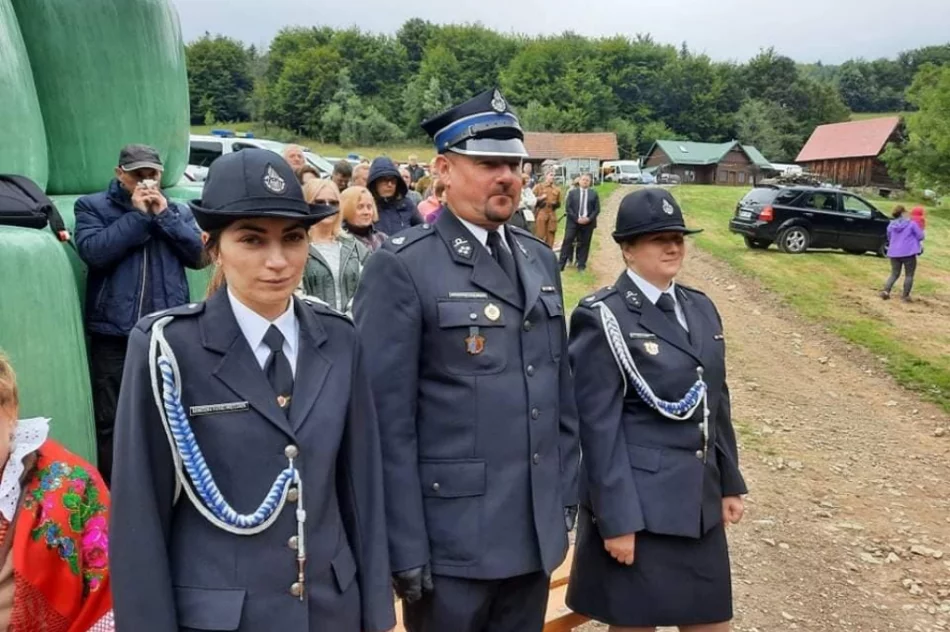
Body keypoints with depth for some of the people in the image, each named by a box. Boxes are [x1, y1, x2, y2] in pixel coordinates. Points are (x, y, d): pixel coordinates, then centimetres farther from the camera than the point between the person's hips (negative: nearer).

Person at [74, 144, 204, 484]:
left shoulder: (178, 210, 13)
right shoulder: (92, 206, 4)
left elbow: (199, 255, -1)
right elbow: (92, 251, -13)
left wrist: (164, 215, -7)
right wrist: (138, 215, -11)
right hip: (113, 334, -2)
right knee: (111, 422, 5)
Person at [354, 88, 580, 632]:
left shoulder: (540, 258, 8)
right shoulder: (403, 267, -12)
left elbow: (561, 388, 12)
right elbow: (388, 419, -14)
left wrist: (566, 493, 12)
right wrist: (406, 546, -13)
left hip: (536, 532, 6)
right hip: (452, 538, -6)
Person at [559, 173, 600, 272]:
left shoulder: (594, 194, 8)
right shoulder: (572, 192, 6)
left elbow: (597, 209, 3)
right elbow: (568, 208, -1)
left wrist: (589, 219, -11)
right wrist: (577, 219, -12)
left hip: (588, 222, 1)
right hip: (573, 221, -1)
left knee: (584, 244, 4)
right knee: (567, 241, -6)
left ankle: (581, 265, 11)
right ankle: (561, 264, -4)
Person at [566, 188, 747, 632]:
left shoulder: (700, 308, 9)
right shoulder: (603, 318, -13)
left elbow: (717, 402, 15)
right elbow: (598, 425, -16)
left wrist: (729, 482, 15)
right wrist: (616, 519, -17)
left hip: (700, 497, 7)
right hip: (637, 501, -6)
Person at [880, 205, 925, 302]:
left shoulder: (891, 225, 5)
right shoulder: (912, 224, -9)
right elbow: (920, 236, -3)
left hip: (894, 253, 4)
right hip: (909, 253, -4)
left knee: (894, 274, 14)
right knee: (909, 275, 7)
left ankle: (886, 290, -5)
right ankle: (905, 296, 6)